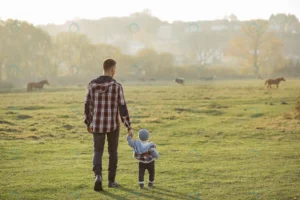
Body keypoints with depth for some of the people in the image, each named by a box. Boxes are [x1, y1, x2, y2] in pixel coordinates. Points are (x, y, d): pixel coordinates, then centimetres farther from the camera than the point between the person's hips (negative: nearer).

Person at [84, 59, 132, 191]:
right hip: (113, 124, -2)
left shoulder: (92, 84, -4)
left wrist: (88, 123, 16)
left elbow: (87, 106, 2)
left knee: (98, 152, 8)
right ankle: (111, 180, 22)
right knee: (113, 151, 18)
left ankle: (98, 176, -18)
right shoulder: (117, 86, -13)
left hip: (98, 124, 2)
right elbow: (122, 109, -13)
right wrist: (129, 127, -5)